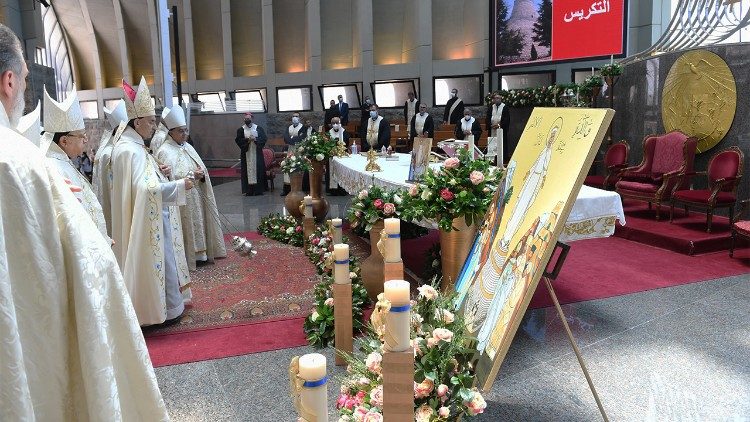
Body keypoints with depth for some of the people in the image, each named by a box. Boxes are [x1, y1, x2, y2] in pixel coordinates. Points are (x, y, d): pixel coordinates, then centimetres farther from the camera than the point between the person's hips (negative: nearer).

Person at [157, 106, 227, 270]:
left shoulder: (188, 147, 12)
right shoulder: (165, 152, -11)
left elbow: (201, 169, 14)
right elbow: (169, 178, -19)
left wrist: (201, 174, -9)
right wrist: (191, 176, -22)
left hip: (196, 197, 7)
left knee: (198, 225, 12)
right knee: (185, 229, -2)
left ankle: (199, 253, 22)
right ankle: (187, 257, 7)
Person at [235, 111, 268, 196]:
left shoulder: (258, 128, 6)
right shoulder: (241, 130, 7)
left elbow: (263, 138, 1)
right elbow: (238, 140, 0)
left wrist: (255, 139, -15)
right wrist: (247, 140, -13)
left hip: (256, 153, 0)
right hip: (246, 153, 0)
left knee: (258, 169, -1)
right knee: (248, 170, -3)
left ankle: (259, 189, 5)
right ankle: (249, 190, 0)